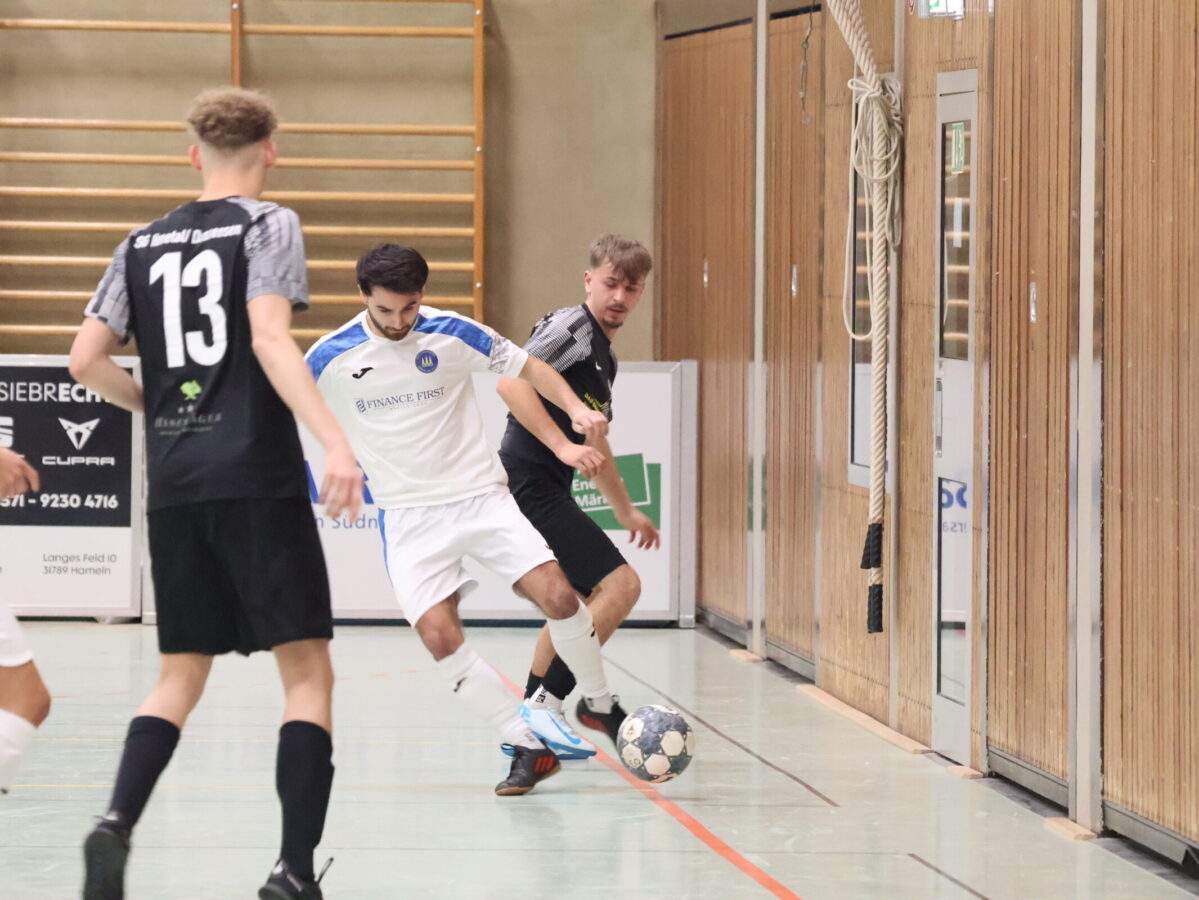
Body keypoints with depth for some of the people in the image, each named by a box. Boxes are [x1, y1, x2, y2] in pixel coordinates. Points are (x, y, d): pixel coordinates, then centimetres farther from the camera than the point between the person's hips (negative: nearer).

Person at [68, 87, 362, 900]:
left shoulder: (143, 244, 13)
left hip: (175, 485, 5)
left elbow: (86, 359, 8)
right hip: (257, 478, -5)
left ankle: (117, 824, -11)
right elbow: (269, 338, -16)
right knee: (308, 671, 2)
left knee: (183, 674, 13)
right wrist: (335, 441, -24)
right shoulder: (266, 224, -1)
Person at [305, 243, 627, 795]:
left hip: (480, 495, 0)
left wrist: (575, 407, -11)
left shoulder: (453, 334, -6)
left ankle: (598, 703, 13)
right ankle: (528, 748, -7)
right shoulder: (331, 357, -6)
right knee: (439, 636, -18)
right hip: (408, 516, 0)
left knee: (558, 596, -15)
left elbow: (527, 369, 4)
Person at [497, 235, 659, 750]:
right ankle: (547, 701, -16)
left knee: (576, 602, 23)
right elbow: (511, 382, -23)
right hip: (530, 484, -11)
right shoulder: (572, 326, -8)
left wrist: (625, 511, 40)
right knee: (620, 584, -16)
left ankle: (532, 722, 28)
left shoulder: (604, 356, 22)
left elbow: (593, 443, 34)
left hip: (541, 493, 11)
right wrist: (562, 446, -27)